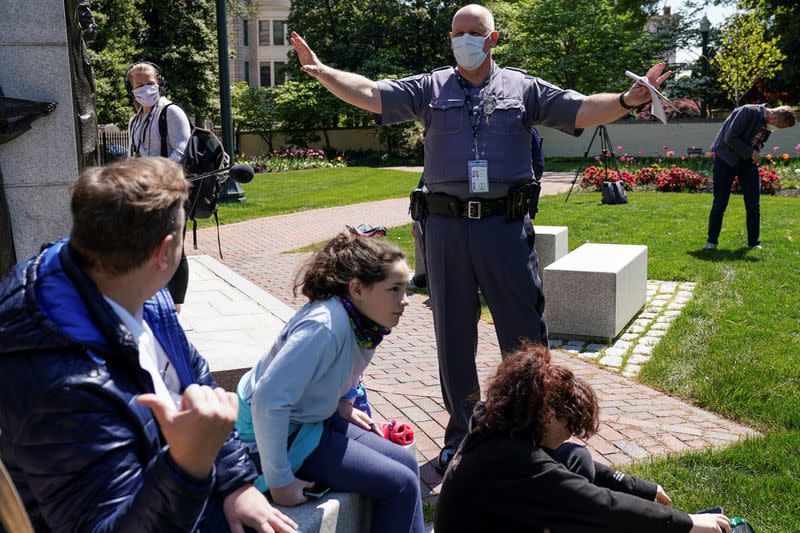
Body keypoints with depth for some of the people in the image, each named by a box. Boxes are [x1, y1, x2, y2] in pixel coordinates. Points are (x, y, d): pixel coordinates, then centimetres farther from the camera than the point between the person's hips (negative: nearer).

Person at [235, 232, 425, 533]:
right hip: (273, 434, -9)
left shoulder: (364, 320, -6)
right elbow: (269, 399, -37)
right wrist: (280, 481, -30)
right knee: (401, 485, -9)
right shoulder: (325, 327, -33)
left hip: (312, 417, 9)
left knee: (406, 463, 10)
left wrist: (344, 404, 10)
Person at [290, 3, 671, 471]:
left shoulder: (523, 89, 8)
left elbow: (582, 110, -1)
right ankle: (461, 433, 29)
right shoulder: (430, 89, 10)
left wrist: (627, 100, -18)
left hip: (506, 226, -1)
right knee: (453, 335, 12)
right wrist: (321, 71, -10)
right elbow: (369, 94, 2)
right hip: (447, 227, 2)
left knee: (525, 334, 4)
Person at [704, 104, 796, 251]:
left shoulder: (768, 125, 1)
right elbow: (730, 138, -24)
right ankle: (712, 241, 11)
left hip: (748, 161, 6)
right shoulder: (748, 112, -22)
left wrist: (756, 153, -6)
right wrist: (751, 153, -21)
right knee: (720, 202, -2)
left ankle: (754, 242, 11)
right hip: (726, 157, -6)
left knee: (753, 203, 0)